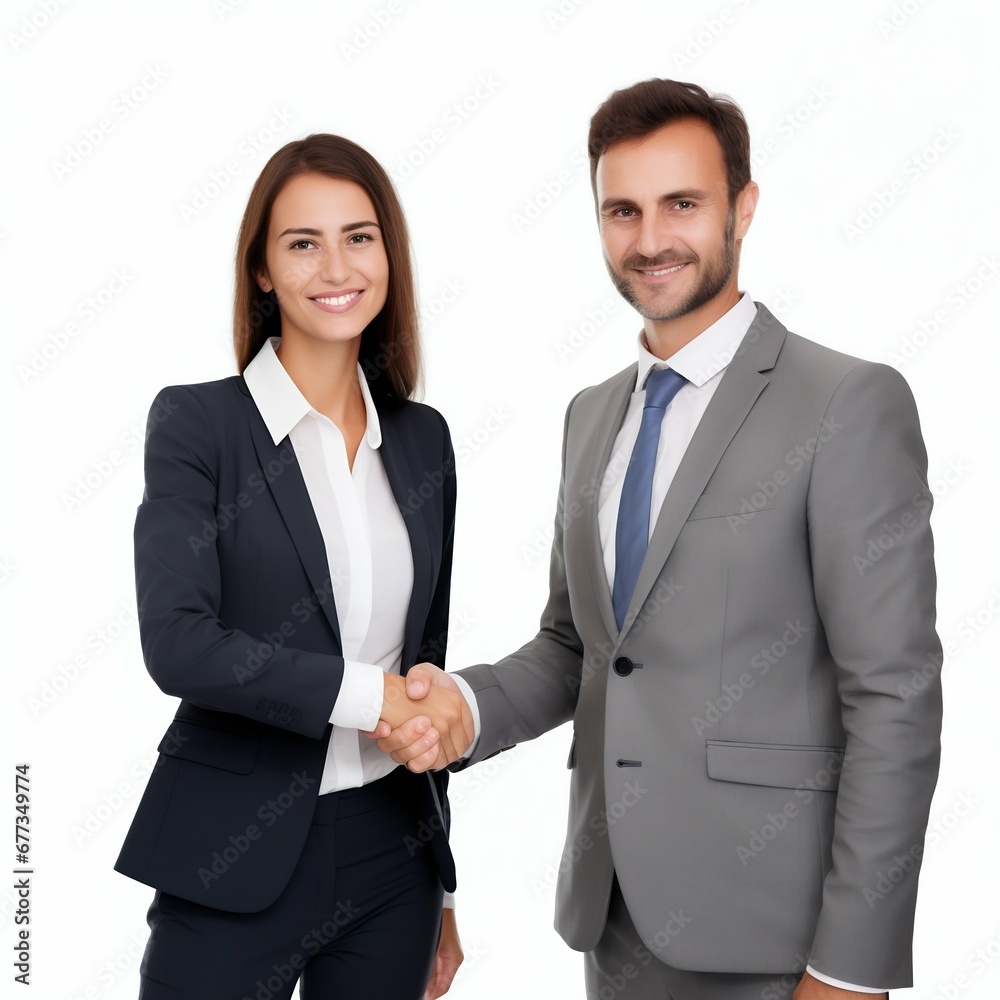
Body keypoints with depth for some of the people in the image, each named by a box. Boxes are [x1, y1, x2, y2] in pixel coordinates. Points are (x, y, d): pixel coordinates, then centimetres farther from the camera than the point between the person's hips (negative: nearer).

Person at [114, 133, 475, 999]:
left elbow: (425, 664, 12)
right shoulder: (196, 423, -7)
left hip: (392, 859, 4)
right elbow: (178, 643, -17)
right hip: (237, 862, -4)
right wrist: (366, 693, -16)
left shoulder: (422, 439, 7)